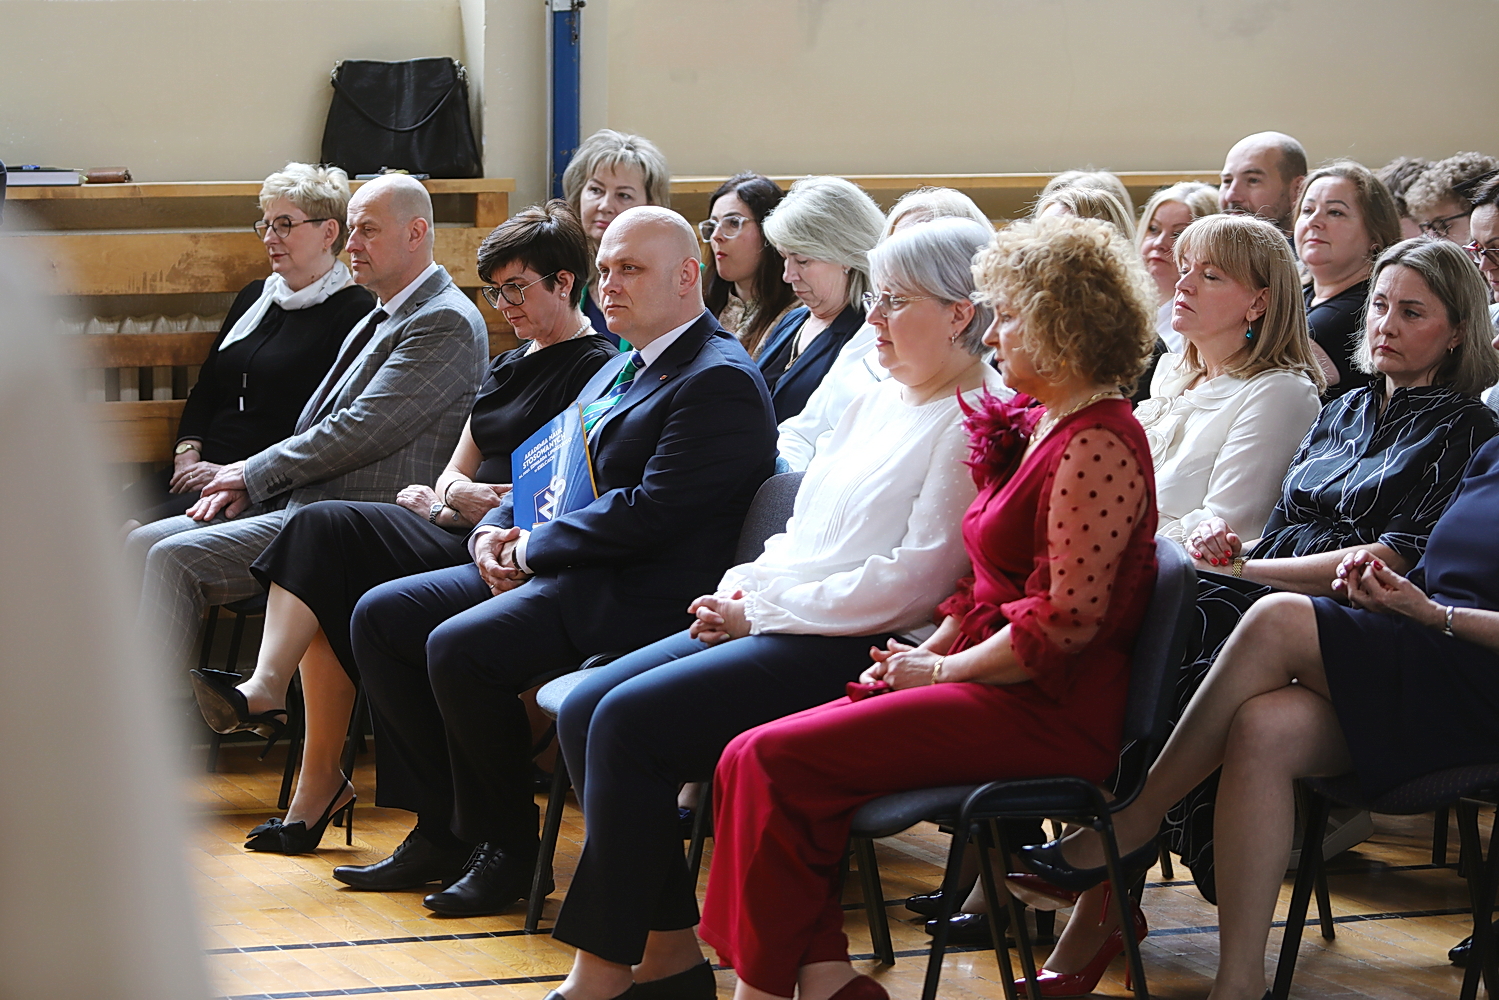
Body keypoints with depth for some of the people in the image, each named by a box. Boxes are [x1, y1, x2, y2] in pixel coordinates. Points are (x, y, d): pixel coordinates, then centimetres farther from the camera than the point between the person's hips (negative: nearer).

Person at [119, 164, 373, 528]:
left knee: (139, 534, -27)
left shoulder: (354, 313, -5)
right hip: (205, 472, 8)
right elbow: (206, 388, 25)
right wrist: (188, 453, 4)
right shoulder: (255, 296, 22)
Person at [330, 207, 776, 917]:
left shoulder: (721, 380, -11)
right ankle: (445, 829, 4)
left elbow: (653, 512, -20)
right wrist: (494, 532, 5)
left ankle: (507, 849, -11)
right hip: (556, 569, 11)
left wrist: (532, 546, -12)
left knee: (459, 647, -29)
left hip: (638, 595, -11)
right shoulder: (618, 371, 22)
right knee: (381, 616, 3)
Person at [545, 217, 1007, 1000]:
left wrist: (764, 612, -13)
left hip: (865, 649, -10)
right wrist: (742, 588, 4)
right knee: (583, 711, -6)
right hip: (776, 626, 10)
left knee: (630, 722, -22)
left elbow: (916, 578, -17)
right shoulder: (875, 405, 21)